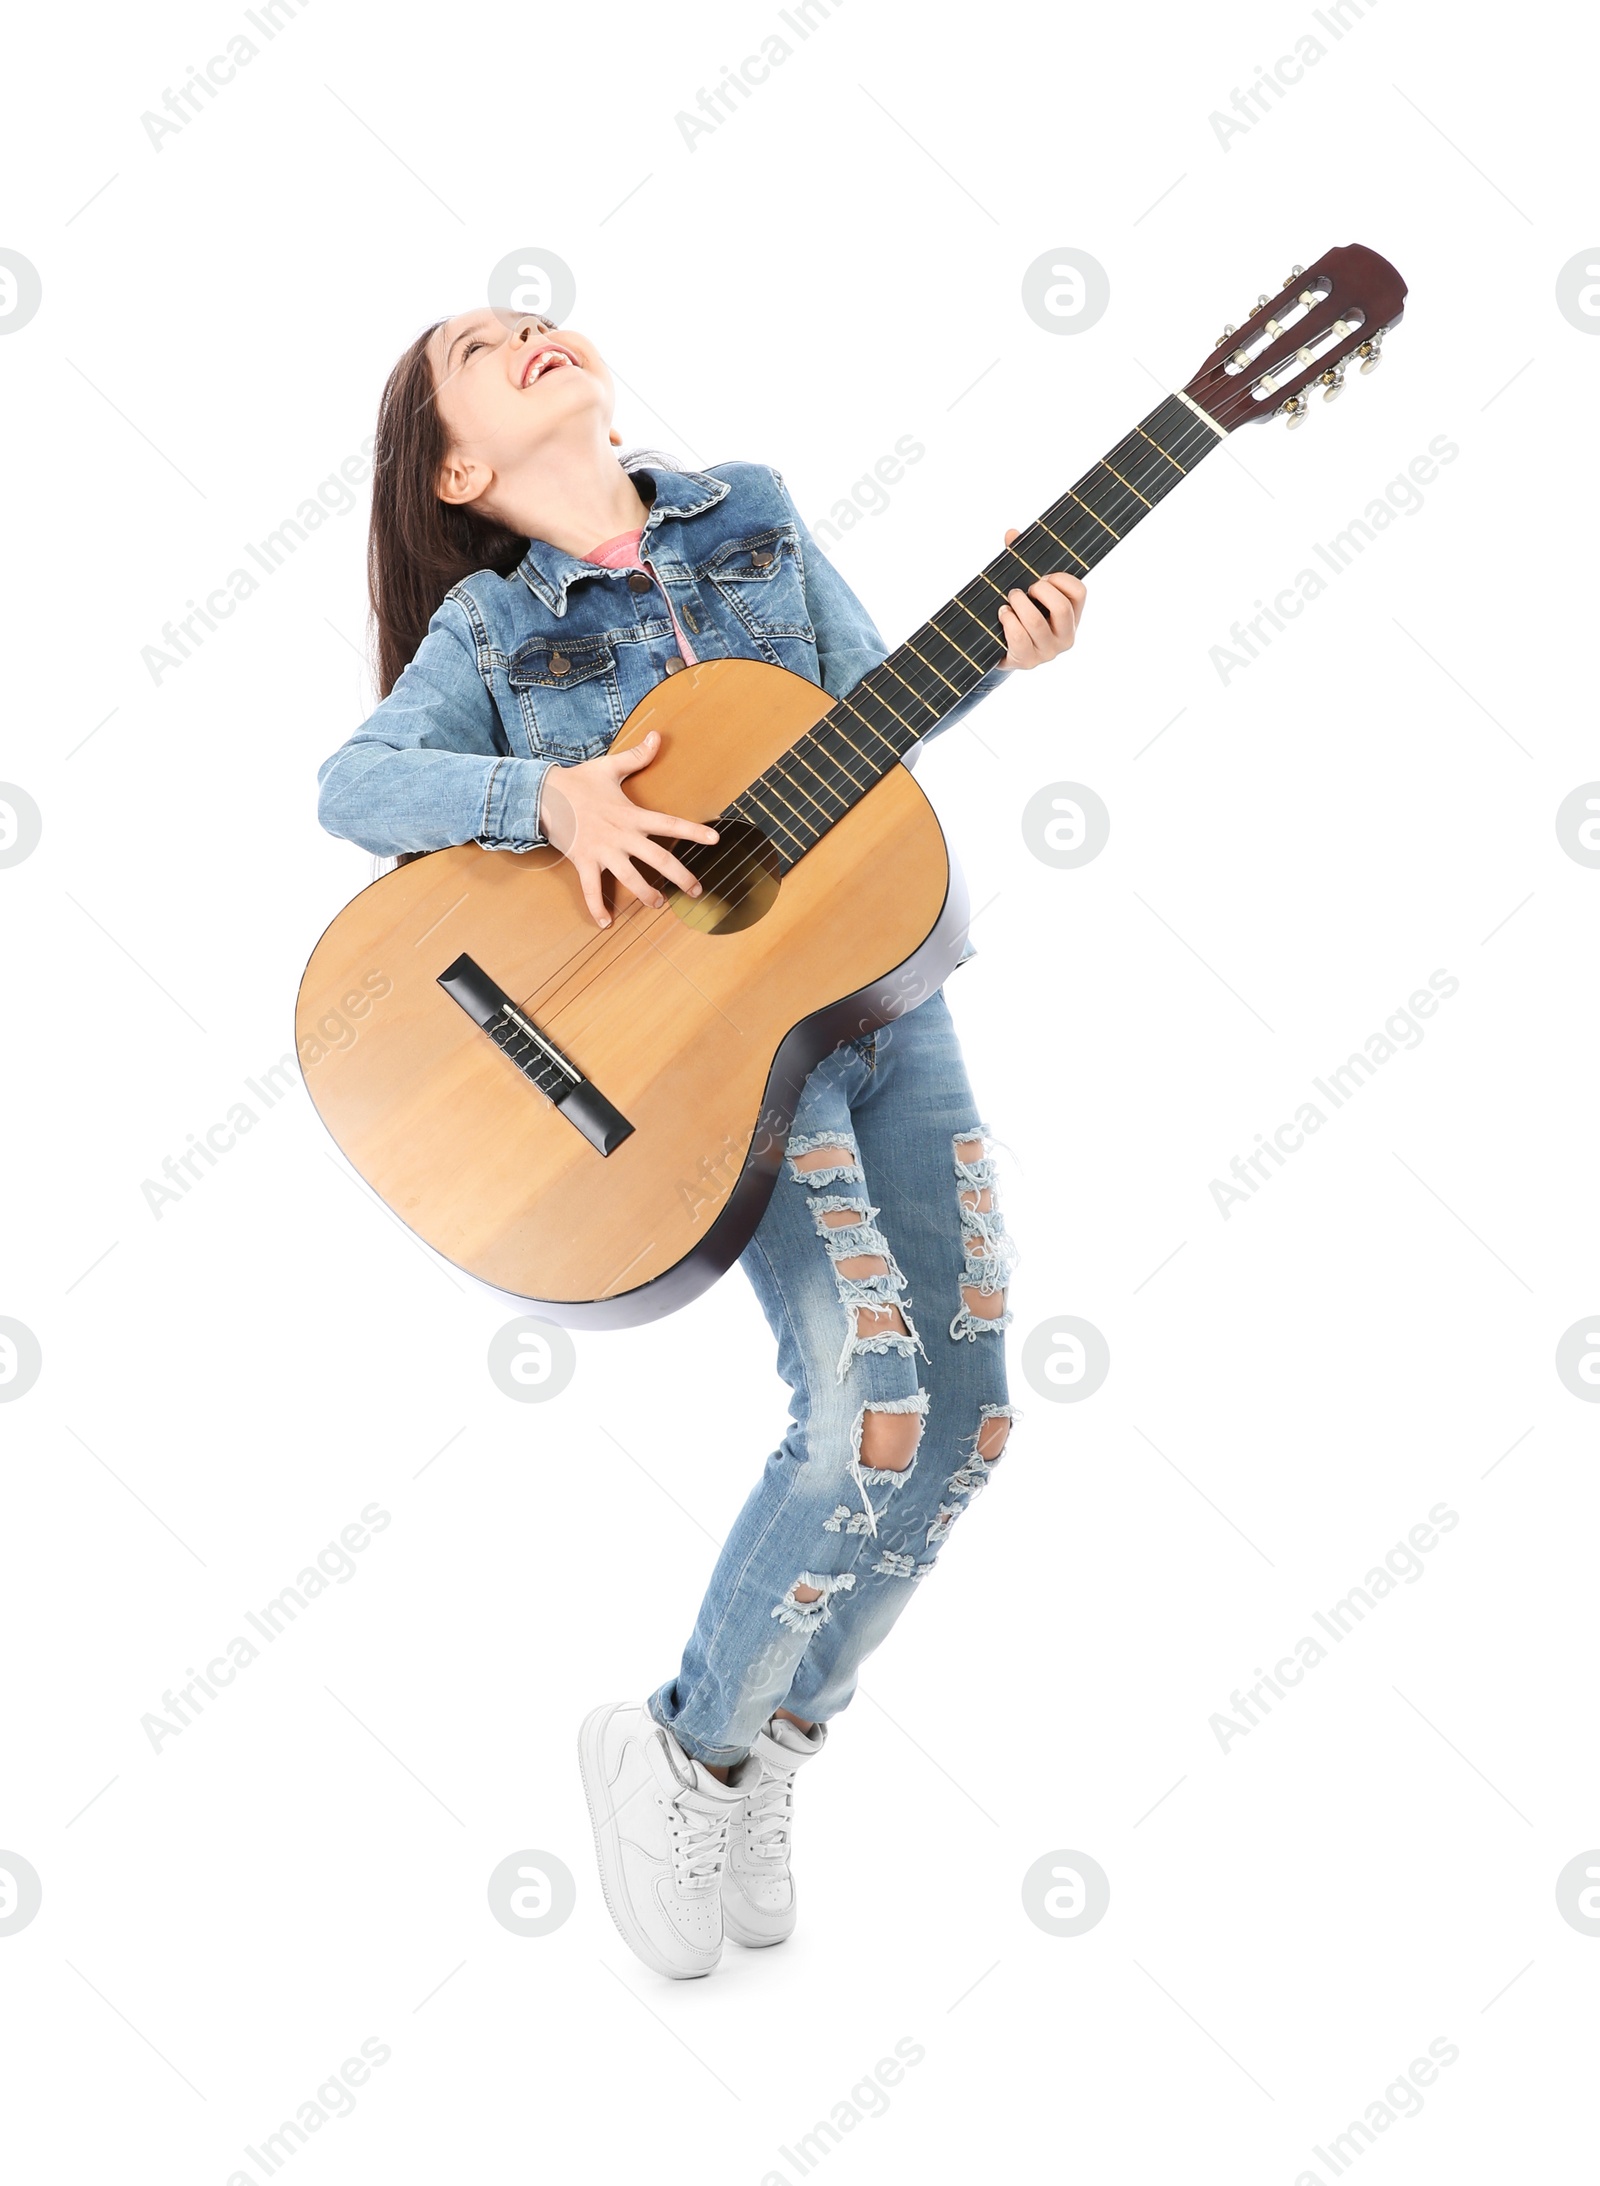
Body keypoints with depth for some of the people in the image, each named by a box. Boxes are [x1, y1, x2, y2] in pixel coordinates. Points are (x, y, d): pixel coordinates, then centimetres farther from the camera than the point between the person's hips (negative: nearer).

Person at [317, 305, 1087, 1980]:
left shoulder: (752, 517, 11)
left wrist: (998, 652, -8)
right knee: (873, 1412, -18)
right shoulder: (487, 630, 1)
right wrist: (548, 794, -25)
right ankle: (683, 1750, 6)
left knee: (966, 1414, 1)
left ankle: (752, 1761, 19)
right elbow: (351, 785, -11)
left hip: (882, 989, 5)